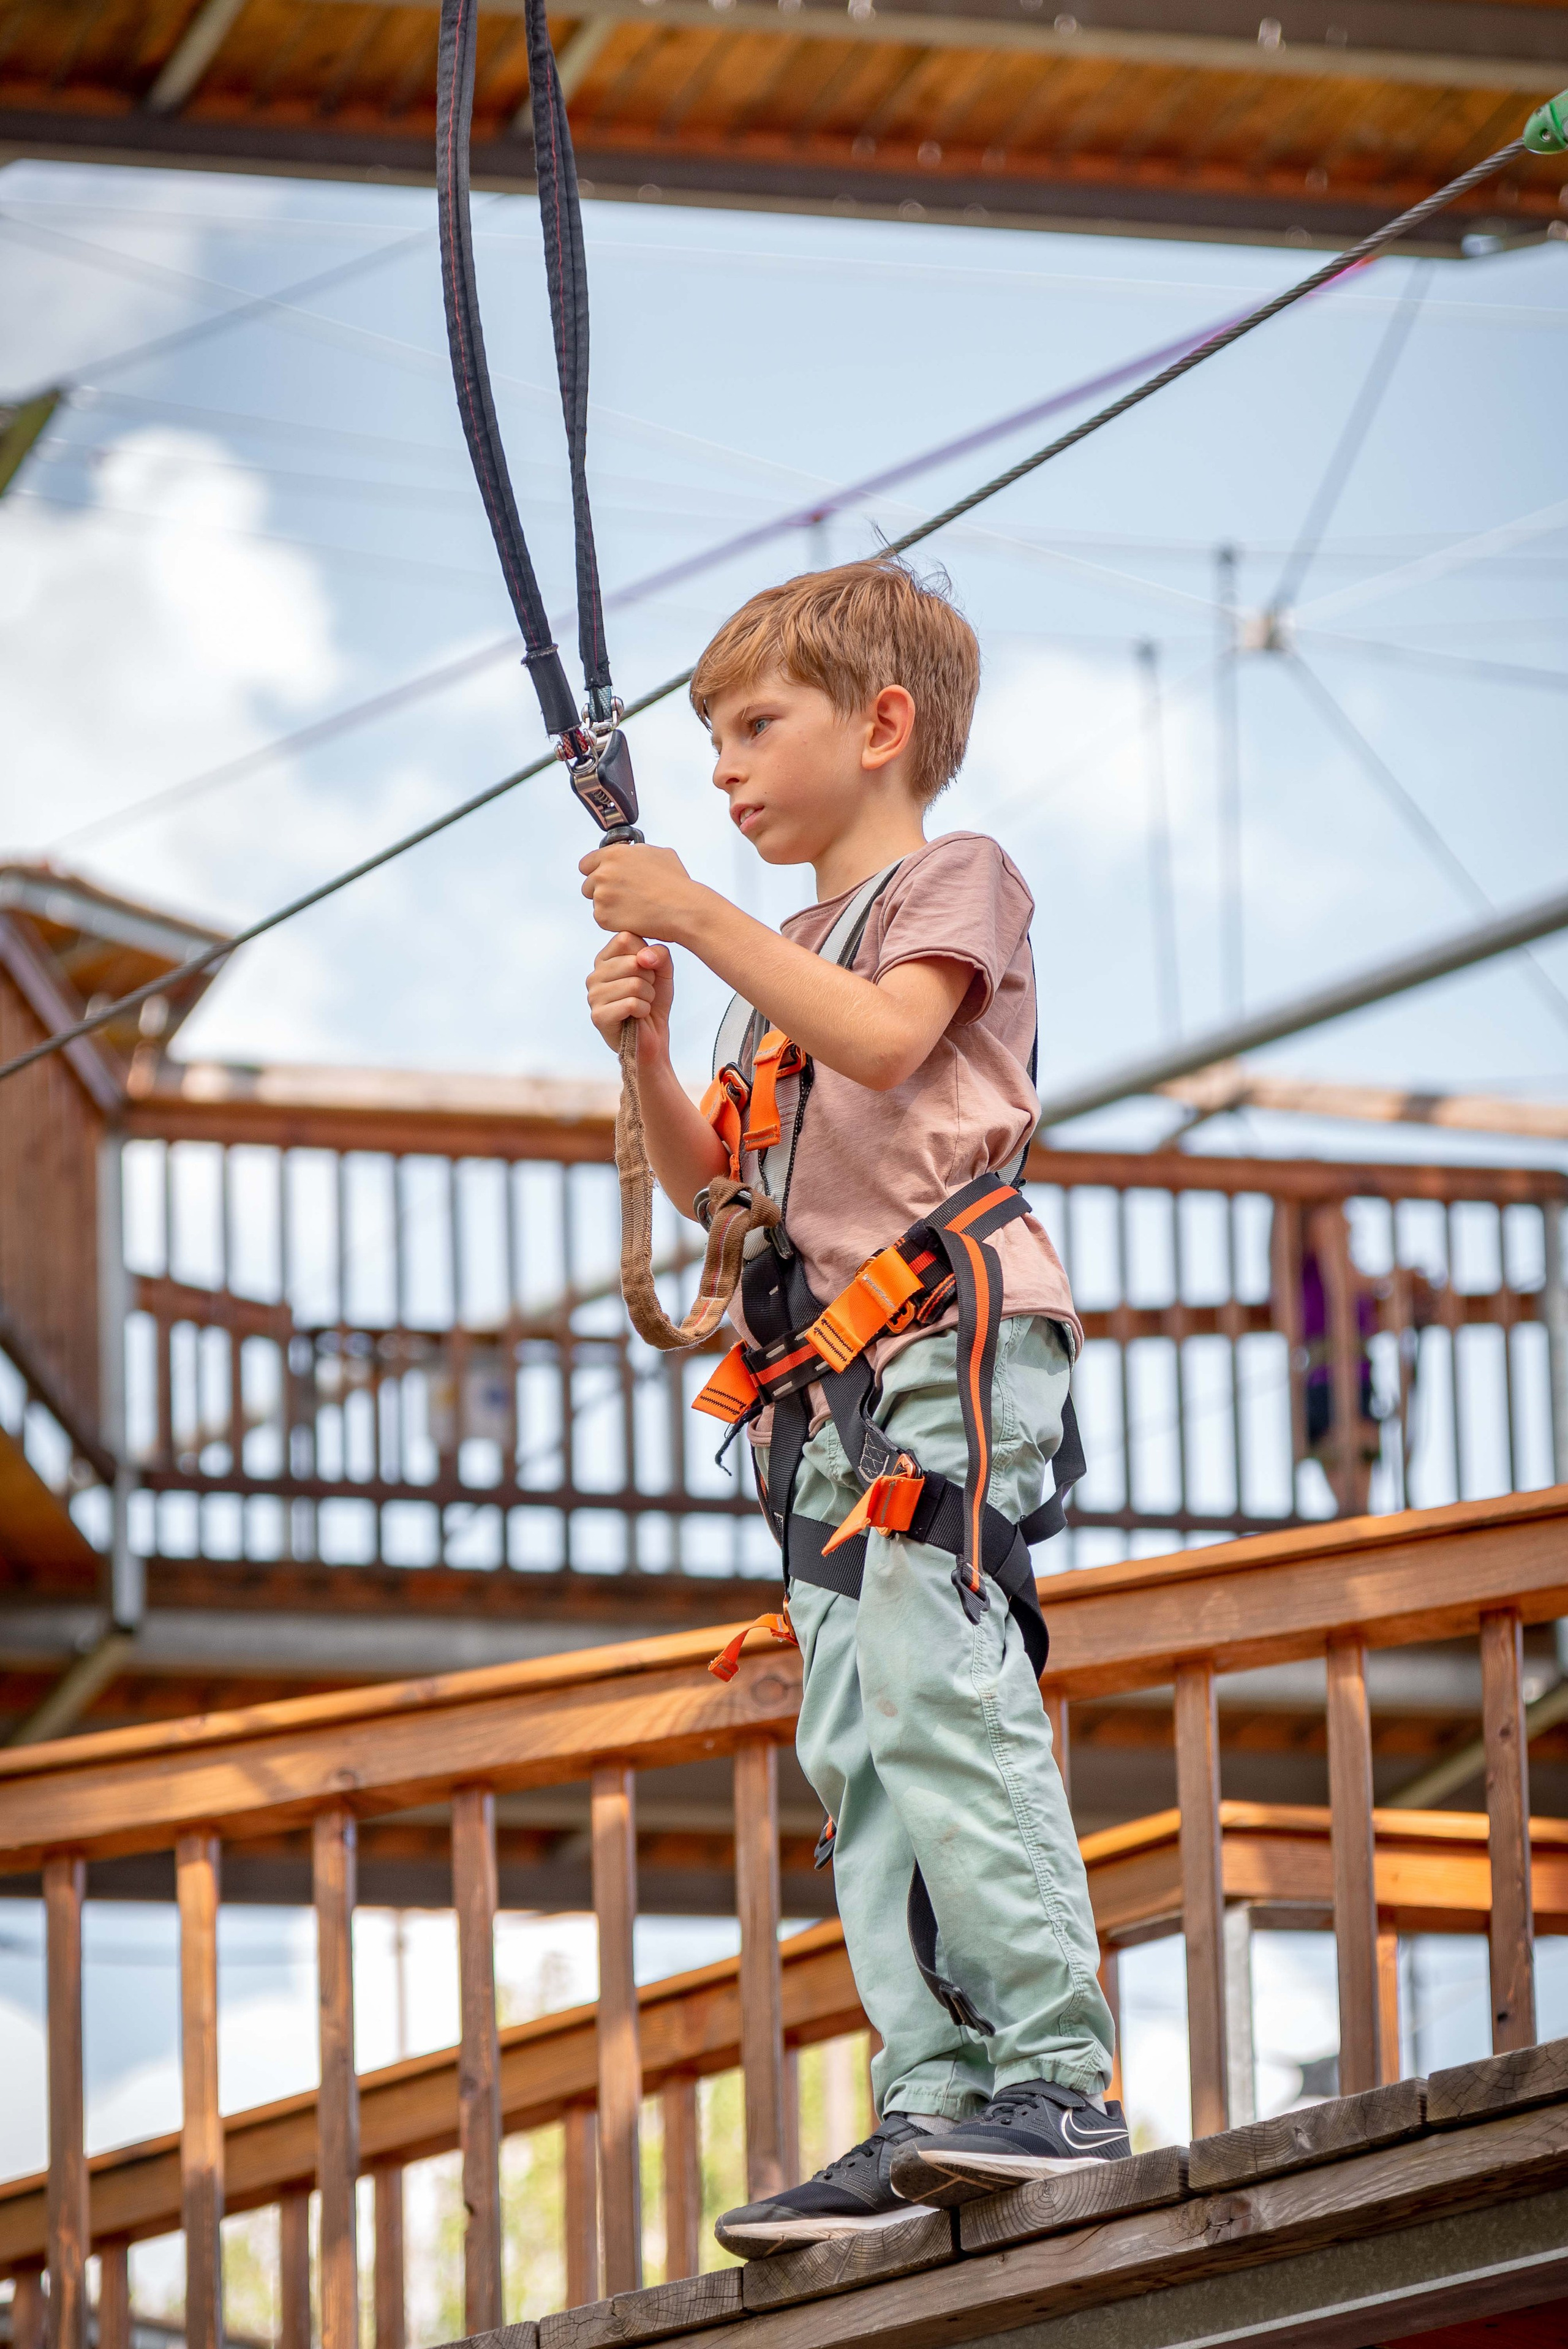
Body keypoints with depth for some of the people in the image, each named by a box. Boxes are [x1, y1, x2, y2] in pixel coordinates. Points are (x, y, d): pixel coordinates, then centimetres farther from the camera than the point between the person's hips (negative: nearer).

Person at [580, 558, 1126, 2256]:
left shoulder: (952, 882, 4)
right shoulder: (788, 955, 28)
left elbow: (882, 1036, -16)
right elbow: (699, 1175, 25)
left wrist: (695, 918, -15)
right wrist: (645, 1046, 6)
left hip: (953, 1320, -9)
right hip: (828, 1374, 9)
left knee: (940, 1691, -21)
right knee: (854, 1752, -1)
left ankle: (1055, 2081, -24)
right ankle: (933, 2108, -5)